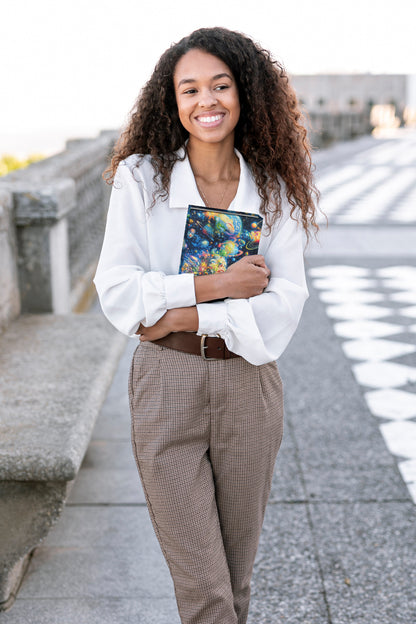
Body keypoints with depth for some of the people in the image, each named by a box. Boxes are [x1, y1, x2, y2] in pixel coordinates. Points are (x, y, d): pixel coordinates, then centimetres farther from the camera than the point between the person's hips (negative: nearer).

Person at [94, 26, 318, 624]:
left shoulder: (273, 191, 2)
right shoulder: (141, 177, -2)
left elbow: (285, 303, -8)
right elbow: (116, 289, -9)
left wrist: (183, 316, -16)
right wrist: (217, 285, -15)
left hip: (250, 388, 2)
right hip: (167, 388, -2)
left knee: (237, 573, 17)